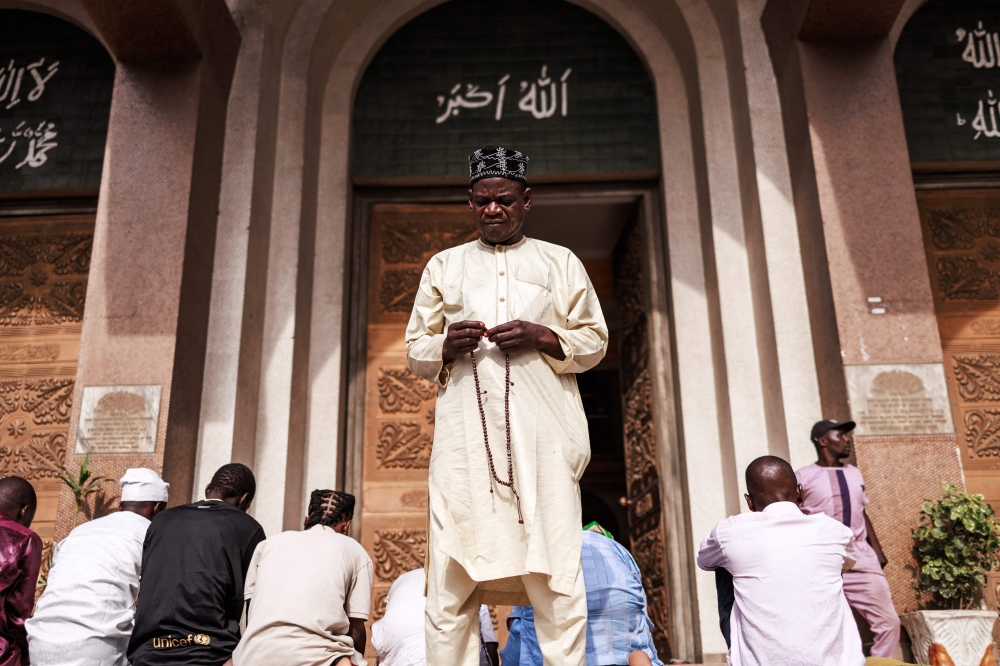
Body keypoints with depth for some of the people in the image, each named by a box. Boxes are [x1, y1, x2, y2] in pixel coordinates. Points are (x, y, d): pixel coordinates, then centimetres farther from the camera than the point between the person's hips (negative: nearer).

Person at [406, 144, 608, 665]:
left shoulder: (560, 262, 17)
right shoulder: (443, 265, 20)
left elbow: (595, 341, 12)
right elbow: (415, 350, 18)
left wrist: (541, 337, -7)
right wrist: (447, 345, -5)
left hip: (542, 431, -1)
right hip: (465, 431, 1)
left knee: (555, 570, -6)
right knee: (453, 569, -5)